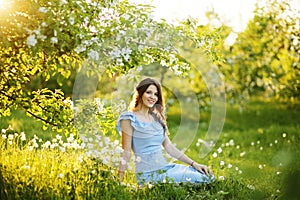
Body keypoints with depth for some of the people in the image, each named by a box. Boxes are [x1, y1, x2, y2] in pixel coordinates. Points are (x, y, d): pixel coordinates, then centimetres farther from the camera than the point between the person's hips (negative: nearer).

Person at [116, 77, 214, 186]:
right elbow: (126, 152, -8)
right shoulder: (130, 119, -5)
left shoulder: (156, 117, 16)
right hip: (148, 174, -7)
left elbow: (169, 146, 15)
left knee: (208, 175, -10)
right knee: (198, 179, -22)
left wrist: (193, 163, 7)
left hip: (165, 167, 7)